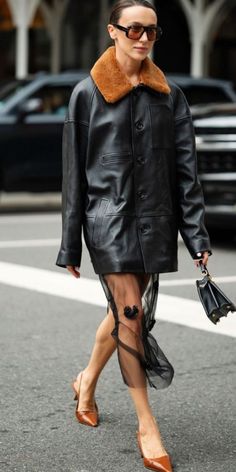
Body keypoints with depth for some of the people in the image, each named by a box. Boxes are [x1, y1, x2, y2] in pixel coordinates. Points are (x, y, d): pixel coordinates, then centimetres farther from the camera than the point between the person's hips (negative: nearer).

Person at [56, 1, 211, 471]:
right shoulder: (87, 94, -1)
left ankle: (87, 381, 40)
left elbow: (185, 168, 5)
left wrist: (197, 236, 0)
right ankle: (147, 426, 1)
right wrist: (71, 245, 2)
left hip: (155, 220, 4)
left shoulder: (169, 95, 6)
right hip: (108, 216, -3)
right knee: (131, 314, -9)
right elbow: (74, 173, 1)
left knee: (122, 310, 13)